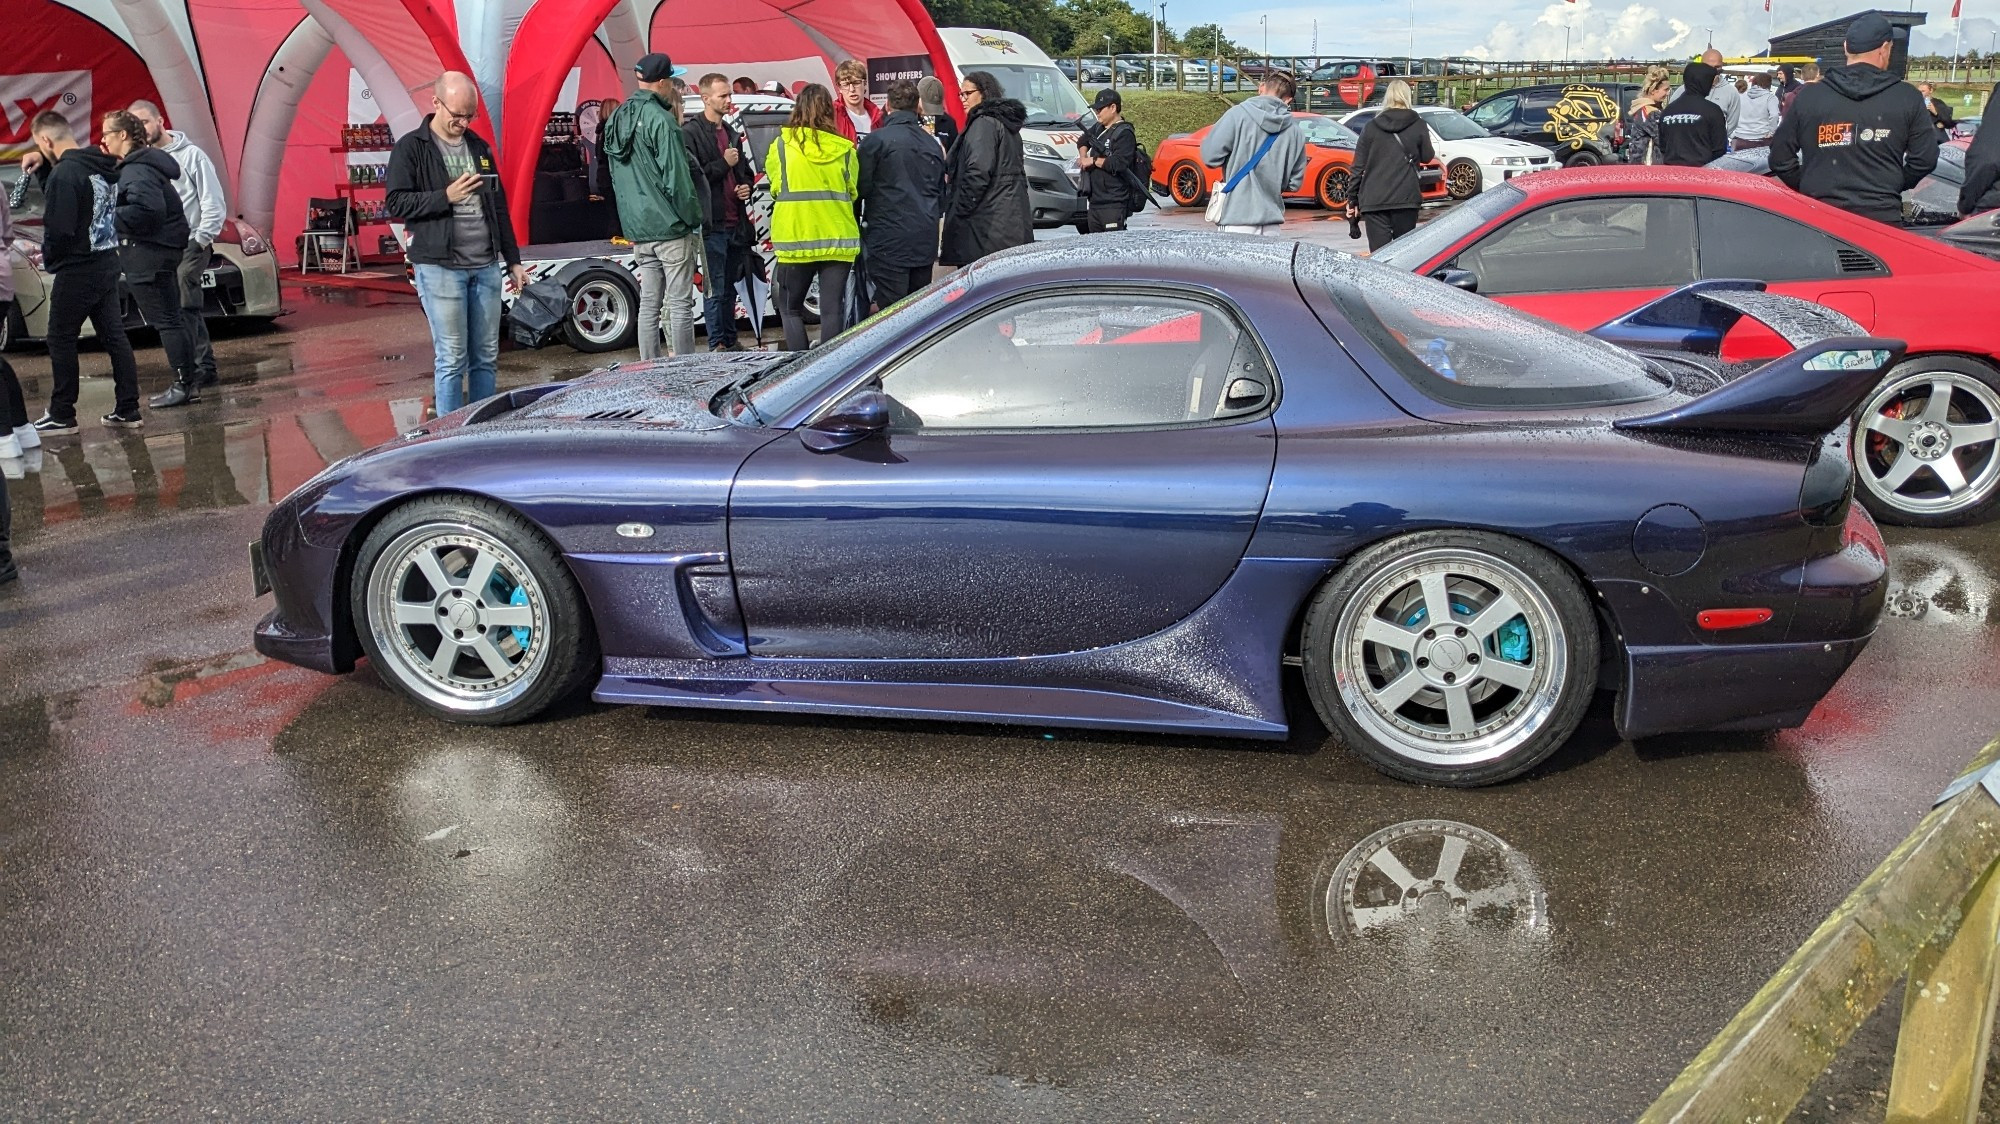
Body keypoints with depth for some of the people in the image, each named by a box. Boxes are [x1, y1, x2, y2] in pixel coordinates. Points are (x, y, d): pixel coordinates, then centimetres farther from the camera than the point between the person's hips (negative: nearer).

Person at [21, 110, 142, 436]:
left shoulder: (65, 173, -18)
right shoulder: (104, 166, 8)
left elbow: (59, 228, -21)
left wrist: (48, 258, -3)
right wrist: (43, 164, 11)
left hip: (78, 270, -8)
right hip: (108, 265, 8)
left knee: (61, 340, 3)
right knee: (114, 338, 9)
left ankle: (61, 416, 7)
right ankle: (128, 410, 10)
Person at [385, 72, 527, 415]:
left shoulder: (479, 147, 16)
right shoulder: (410, 148, -1)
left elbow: (499, 207, 20)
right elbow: (396, 203, -8)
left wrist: (513, 261, 17)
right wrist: (446, 196, -17)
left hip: (486, 267, 6)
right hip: (440, 268, -6)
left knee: (486, 357, 8)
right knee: (451, 359, -5)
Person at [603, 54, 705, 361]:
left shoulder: (618, 119, 13)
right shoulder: (660, 119, -14)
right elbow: (676, 177, -16)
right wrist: (693, 220, -7)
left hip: (638, 230, 8)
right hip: (671, 229, -8)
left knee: (649, 304, 12)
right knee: (679, 304, -3)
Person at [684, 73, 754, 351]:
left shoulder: (731, 133, 19)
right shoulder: (691, 132, -7)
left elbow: (744, 171, 30)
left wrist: (746, 186, 9)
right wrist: (723, 164, -13)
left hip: (735, 223, 8)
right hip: (712, 224, -8)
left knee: (729, 287, 15)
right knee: (714, 289, -5)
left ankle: (730, 341, 22)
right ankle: (717, 345, 0)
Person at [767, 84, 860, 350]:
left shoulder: (782, 144, -5)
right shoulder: (845, 149, -1)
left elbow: (774, 186, 5)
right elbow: (853, 191, 9)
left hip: (795, 240, -1)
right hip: (838, 239, 1)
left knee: (791, 308, 10)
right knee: (832, 309, 5)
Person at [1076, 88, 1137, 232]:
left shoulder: (1124, 133, -9)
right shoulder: (1098, 128, 17)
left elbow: (1118, 164, -21)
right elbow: (1082, 140, 37)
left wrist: (1093, 160, -10)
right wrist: (1083, 157, 15)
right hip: (1095, 202, 9)